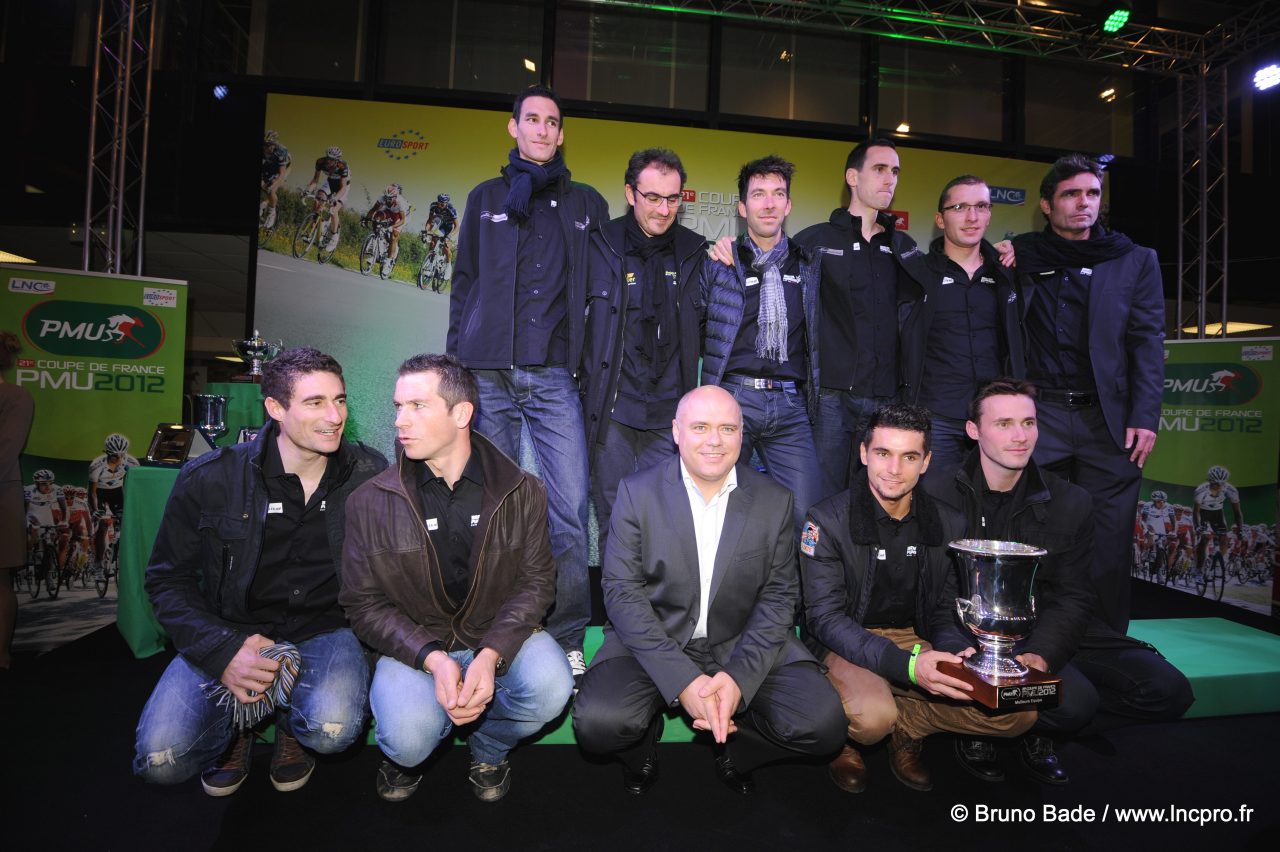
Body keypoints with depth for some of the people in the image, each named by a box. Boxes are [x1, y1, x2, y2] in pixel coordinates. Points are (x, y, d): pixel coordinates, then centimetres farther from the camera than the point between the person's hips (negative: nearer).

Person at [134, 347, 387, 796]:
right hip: (232, 632, 1)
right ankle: (236, 726, 17)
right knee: (161, 760, -20)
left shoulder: (369, 474, -7)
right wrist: (221, 651, -17)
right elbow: (167, 579, -1)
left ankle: (291, 725, 11)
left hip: (325, 629, 0)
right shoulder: (208, 479, -8)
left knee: (333, 730, -29)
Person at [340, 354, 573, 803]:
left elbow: (537, 581, -6)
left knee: (551, 686, -28)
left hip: (498, 638, 1)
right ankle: (403, 757, 15)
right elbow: (365, 604, -6)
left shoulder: (522, 492, -7)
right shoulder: (371, 502, -7)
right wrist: (433, 659, -22)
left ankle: (488, 747, 9)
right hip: (414, 646, 0)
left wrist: (491, 654, -23)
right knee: (408, 740, -27)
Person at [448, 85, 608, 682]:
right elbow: (464, 284, 16)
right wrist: (457, 362, 7)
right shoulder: (486, 199, 17)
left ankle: (565, 640, 6)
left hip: (554, 375, 0)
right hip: (490, 373, 1)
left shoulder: (587, 204, 16)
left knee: (570, 510, -7)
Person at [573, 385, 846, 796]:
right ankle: (644, 744, 12)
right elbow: (622, 591, -11)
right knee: (599, 723, -27)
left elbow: (778, 596, -2)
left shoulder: (775, 501, -1)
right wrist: (683, 679, -22)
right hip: (654, 640, -1)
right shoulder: (637, 492, -6)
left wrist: (739, 677, -19)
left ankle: (734, 748, 14)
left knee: (823, 723, -20)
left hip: (744, 645, 2)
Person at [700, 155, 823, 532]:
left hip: (791, 406, 2)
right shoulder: (718, 262, 6)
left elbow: (819, 331, 19)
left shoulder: (810, 264, 13)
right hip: (732, 398, -2)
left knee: (806, 511, -4)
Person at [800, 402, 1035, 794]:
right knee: (872, 717, -35)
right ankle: (842, 737, 2)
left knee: (1019, 710, -13)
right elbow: (826, 617, -17)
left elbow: (944, 611, 8)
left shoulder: (949, 524, 1)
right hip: (848, 647, -4)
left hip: (917, 641, 5)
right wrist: (906, 664, -31)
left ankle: (903, 728, 6)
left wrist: (957, 652, -17)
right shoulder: (827, 521, -14)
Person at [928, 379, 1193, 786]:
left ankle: (1037, 731, 6)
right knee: (1074, 702, -27)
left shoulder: (1069, 502, 3)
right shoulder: (940, 494, -8)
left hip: (1051, 632, 5)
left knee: (1168, 690, -9)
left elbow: (1074, 596, 0)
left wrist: (1041, 654, -19)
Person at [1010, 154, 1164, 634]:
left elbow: (1147, 343, 4)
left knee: (1108, 548, 2)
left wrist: (1145, 417, -4)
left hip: (1108, 419, 1)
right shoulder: (1021, 256, 11)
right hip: (1040, 414, 0)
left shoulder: (1135, 261, 12)